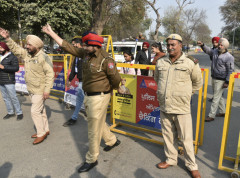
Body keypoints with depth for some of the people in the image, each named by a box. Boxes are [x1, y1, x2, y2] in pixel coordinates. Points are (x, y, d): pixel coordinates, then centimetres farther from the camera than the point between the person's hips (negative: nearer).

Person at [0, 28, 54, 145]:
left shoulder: (43, 57, -19)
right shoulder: (26, 53, 5)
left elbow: (50, 74, -22)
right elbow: (15, 49, 14)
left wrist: (47, 90, -24)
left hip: (40, 91, -8)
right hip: (31, 90, 8)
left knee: (35, 111, -5)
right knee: (41, 110, 16)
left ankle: (41, 134, 11)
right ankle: (45, 130, 30)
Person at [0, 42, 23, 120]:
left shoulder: (12, 57, -6)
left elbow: (16, 68, -16)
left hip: (9, 82, -7)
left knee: (13, 97, -5)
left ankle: (19, 113, 5)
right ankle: (10, 112, 19)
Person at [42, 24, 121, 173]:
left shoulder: (106, 59, -20)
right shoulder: (86, 53, 2)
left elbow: (116, 79, -15)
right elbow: (68, 47, 7)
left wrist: (108, 90, 2)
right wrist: (51, 33, 9)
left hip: (99, 97, -8)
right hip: (88, 95, 8)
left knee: (94, 129, 2)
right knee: (99, 123, 23)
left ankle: (92, 160, 19)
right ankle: (112, 140, 47)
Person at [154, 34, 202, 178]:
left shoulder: (190, 63, -7)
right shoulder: (160, 62, 5)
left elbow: (198, 82, 8)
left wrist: (186, 93, 8)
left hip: (182, 109, -4)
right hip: (164, 108, 4)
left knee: (186, 139, 7)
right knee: (169, 136, 18)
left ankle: (192, 166, 28)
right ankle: (171, 159, 38)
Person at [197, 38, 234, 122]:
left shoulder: (229, 57, -15)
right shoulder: (215, 51, 4)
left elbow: (230, 70, -14)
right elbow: (208, 50, 21)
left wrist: (227, 82, -16)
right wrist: (202, 45, 3)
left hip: (221, 80, -7)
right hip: (214, 78, 8)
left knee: (216, 97, -5)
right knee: (219, 96, 19)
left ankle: (211, 116, 1)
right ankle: (222, 112, 35)